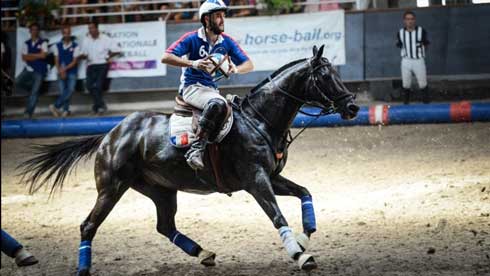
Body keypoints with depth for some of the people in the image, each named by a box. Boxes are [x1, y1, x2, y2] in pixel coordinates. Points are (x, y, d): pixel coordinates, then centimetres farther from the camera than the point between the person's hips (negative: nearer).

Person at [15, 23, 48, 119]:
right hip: (28, 68, 4)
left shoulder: (43, 43, -3)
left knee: (34, 92, -5)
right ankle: (33, 87, 10)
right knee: (18, 82, -16)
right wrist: (37, 56, -9)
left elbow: (43, 55, -16)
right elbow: (24, 57, 1)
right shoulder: (26, 43, 8)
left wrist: (30, 55, -6)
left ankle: (29, 112, 0)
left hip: (39, 71, -4)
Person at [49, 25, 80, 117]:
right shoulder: (57, 46, 6)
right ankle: (66, 110, 4)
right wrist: (61, 71, -10)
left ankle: (56, 106, -10)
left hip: (72, 72, -2)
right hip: (61, 73, 2)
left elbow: (74, 61, -6)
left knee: (70, 90, -17)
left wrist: (65, 69, -16)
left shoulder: (75, 46, -2)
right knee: (62, 92, -2)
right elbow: (56, 60, 4)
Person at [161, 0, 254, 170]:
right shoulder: (192, 39, -5)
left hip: (212, 89, 7)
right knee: (217, 103, -35)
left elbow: (249, 65, 9)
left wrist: (235, 69, -15)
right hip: (192, 87, -7)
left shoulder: (227, 42, 8)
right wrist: (193, 63, -26)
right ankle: (196, 149, -37)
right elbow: (166, 57, -13)